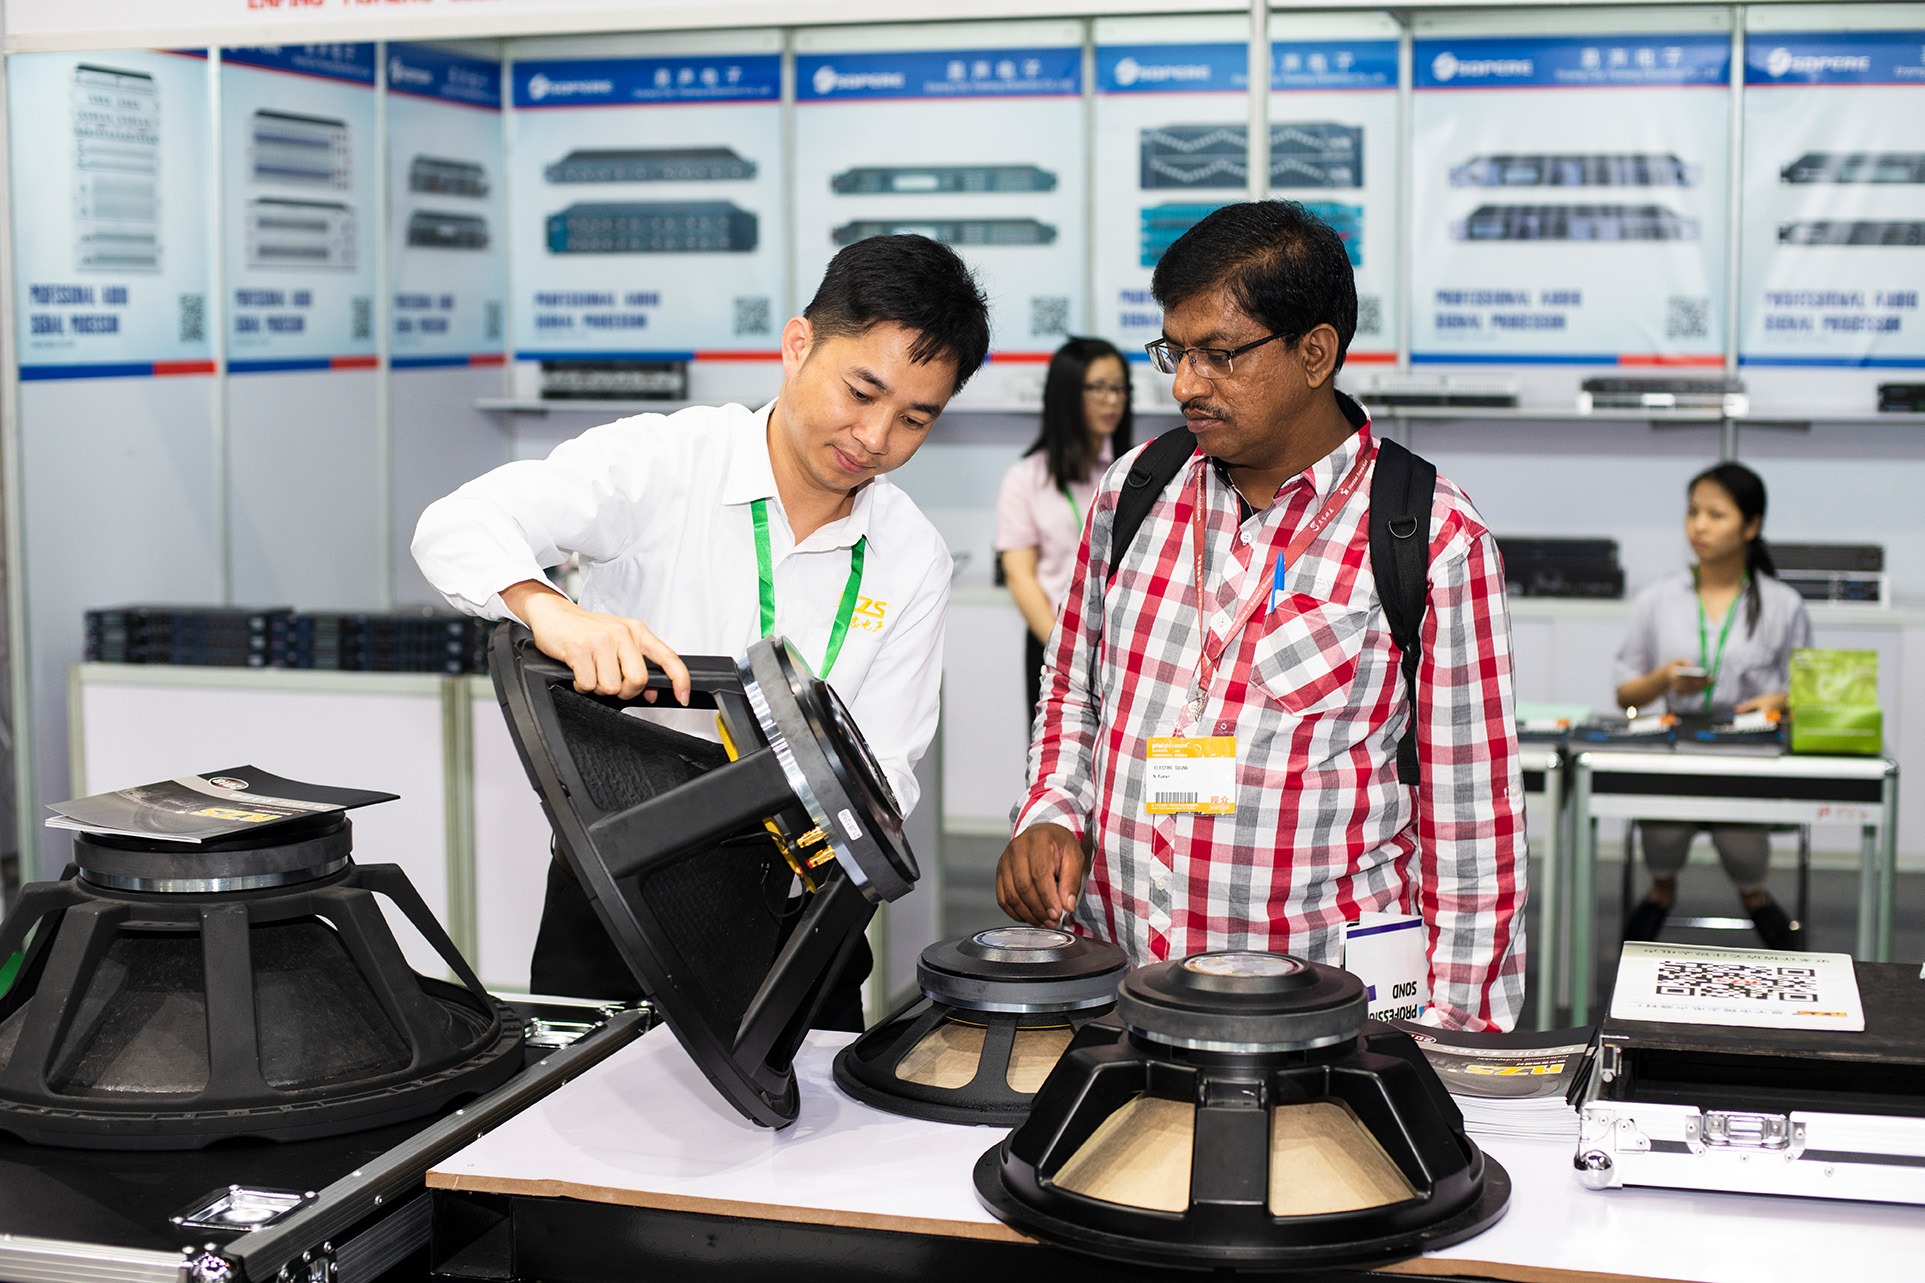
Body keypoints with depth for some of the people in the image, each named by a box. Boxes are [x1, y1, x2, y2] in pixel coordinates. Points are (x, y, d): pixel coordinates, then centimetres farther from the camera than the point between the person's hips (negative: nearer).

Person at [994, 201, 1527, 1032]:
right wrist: (1051, 813, 5)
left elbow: (1472, 815, -1)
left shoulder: (1432, 540, -4)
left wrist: (1446, 1042, -4)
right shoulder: (1136, 488, 9)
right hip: (1104, 983, 3)